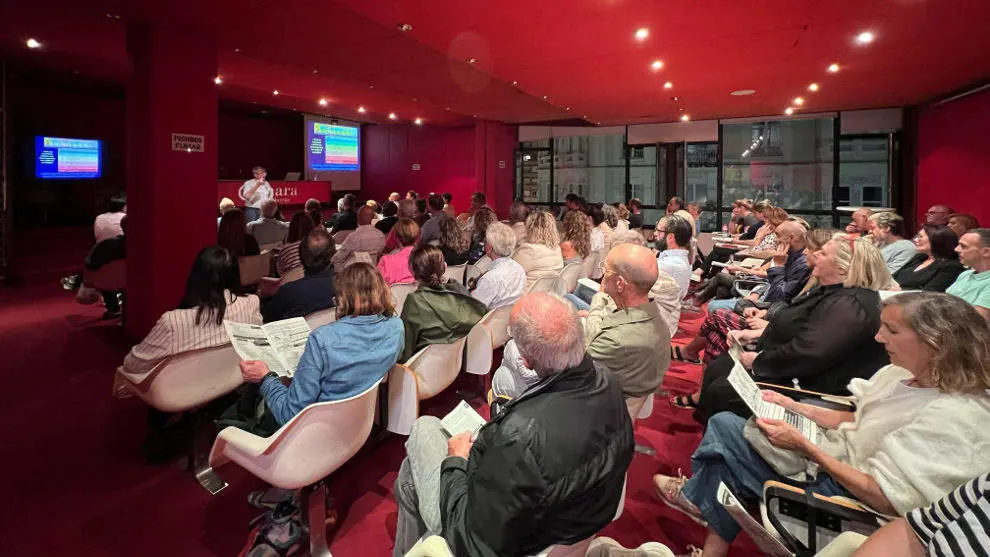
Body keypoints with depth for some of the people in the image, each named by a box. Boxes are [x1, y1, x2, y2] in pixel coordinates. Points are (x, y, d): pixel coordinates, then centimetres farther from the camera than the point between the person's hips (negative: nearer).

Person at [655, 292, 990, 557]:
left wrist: (804, 447, -26)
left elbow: (886, 499, -27)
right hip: (834, 460, 8)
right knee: (723, 424, 1)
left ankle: (696, 495, 22)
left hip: (848, 497, -8)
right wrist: (793, 407, 1)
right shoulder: (905, 374, -2)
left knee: (724, 431, -9)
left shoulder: (953, 416, -27)